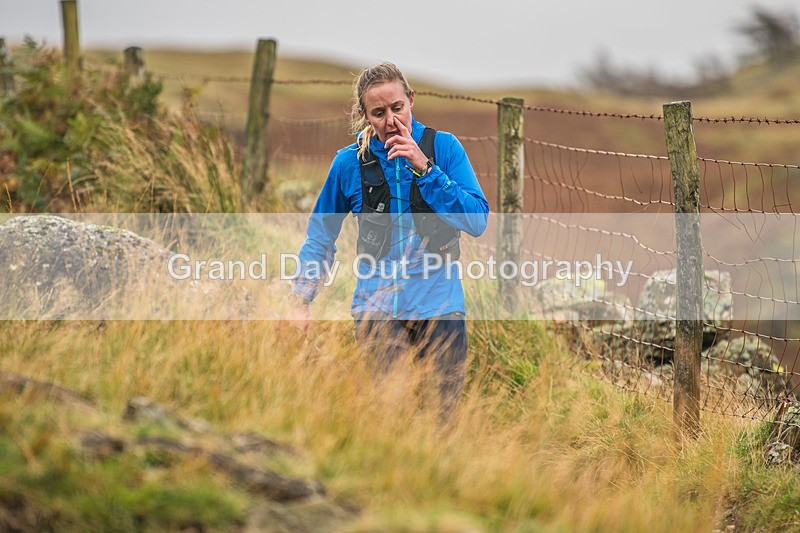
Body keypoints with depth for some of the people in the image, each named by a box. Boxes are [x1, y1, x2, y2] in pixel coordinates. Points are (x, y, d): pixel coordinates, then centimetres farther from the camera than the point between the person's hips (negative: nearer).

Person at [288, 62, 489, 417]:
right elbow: (321, 234, 13)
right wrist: (301, 301, 5)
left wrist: (425, 169, -16)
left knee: (445, 415, 4)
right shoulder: (350, 162, 2)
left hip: (439, 304, 0)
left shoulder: (443, 147, -1)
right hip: (377, 307, 0)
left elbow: (477, 222, -9)